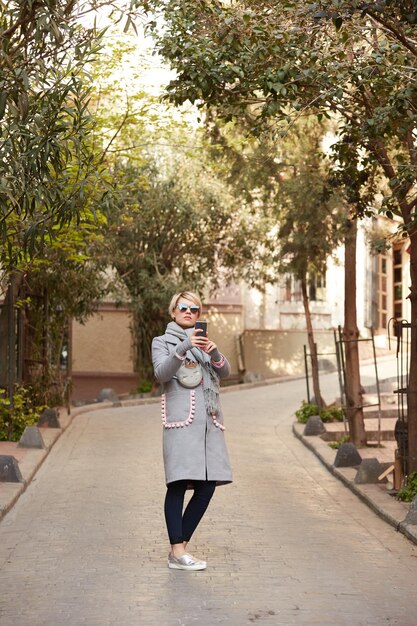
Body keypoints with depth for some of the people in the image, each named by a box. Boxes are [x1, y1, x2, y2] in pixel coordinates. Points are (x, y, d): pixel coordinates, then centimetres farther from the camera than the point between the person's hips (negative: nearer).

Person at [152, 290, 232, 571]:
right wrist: (183, 348, -21)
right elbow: (161, 373, -7)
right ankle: (178, 553, -16)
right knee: (179, 482, -13)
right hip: (181, 418, -5)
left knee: (208, 484, -3)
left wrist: (215, 353, -13)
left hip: (209, 419, 5)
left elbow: (225, 372, 9)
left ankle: (180, 546, 6)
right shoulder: (162, 342, 13)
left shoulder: (205, 342, 25)